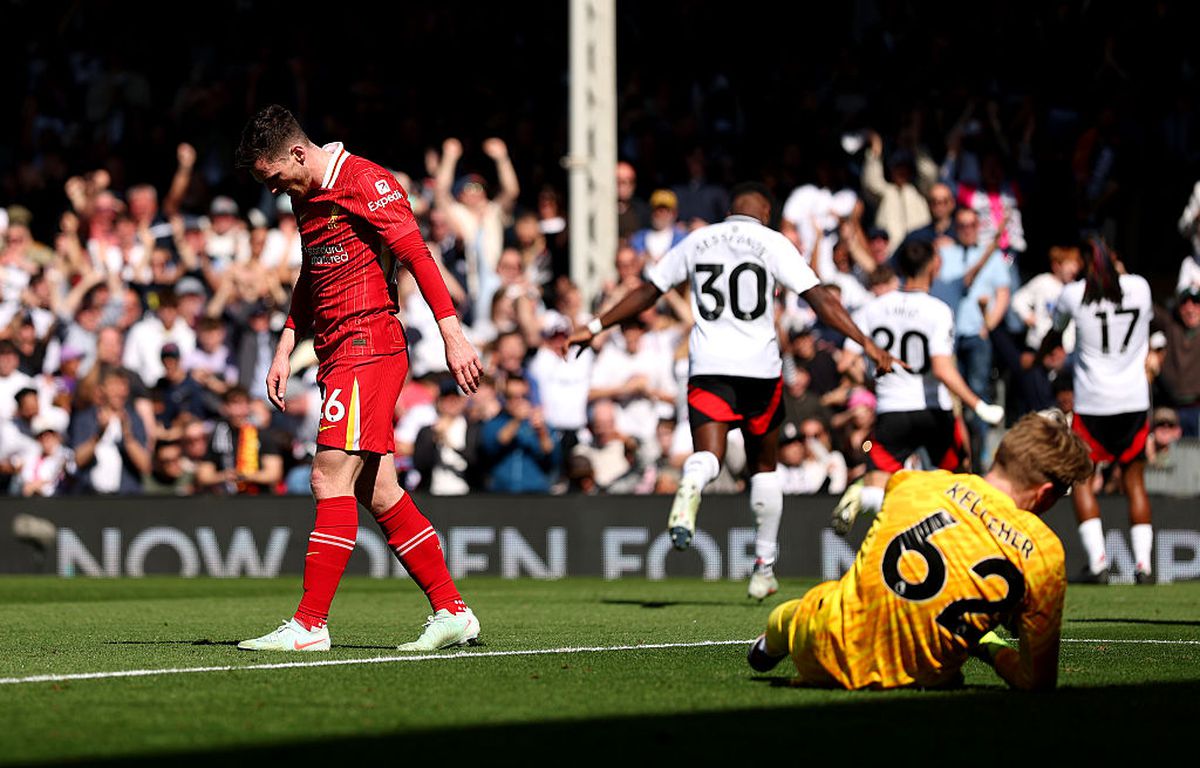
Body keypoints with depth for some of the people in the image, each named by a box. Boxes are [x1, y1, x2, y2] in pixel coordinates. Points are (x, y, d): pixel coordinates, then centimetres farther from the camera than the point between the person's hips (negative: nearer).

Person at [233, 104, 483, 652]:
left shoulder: (364, 181, -10)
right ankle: (451, 612, 12)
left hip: (368, 345, -9)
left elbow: (417, 255, -14)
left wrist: (453, 335, -20)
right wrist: (285, 349, 21)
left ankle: (310, 624, -14)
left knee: (331, 478, -13)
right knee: (377, 494, 7)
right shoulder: (305, 197, 18)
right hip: (337, 353, 9)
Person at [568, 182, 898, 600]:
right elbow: (818, 298, -5)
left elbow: (647, 291, 17)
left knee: (708, 455, -10)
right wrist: (867, 344, -5)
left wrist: (594, 328, 26)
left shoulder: (696, 241, 11)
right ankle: (764, 568, 17)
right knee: (764, 466, 15)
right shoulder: (771, 243, 2)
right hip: (759, 366, -1)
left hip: (707, 366, 1)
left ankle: (690, 488, -48)